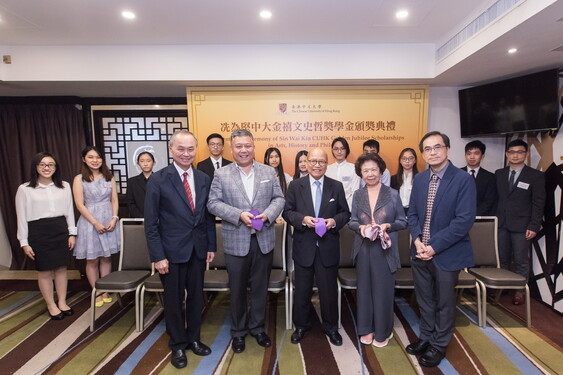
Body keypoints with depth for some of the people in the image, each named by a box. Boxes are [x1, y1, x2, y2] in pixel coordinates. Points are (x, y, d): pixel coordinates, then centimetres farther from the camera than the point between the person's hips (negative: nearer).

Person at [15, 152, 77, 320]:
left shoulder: (64, 186, 3)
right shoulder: (25, 189, -3)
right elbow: (22, 217, -1)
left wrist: (72, 233, 5)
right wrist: (24, 242, -3)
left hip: (60, 230, 2)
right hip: (39, 232, -2)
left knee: (61, 268, 11)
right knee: (44, 271, 7)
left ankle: (62, 302, 27)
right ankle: (51, 305, 25)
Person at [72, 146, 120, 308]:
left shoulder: (109, 177, 6)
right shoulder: (79, 179, -2)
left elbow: (114, 200, 6)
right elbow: (80, 205, -7)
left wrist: (114, 218, -8)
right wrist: (96, 223, -13)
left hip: (109, 221, 3)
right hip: (90, 222, -2)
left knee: (106, 258, 8)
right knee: (92, 260, 5)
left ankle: (105, 291, 20)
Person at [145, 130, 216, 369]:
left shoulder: (204, 179, 1)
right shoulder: (158, 180, -10)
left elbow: (209, 216, 6)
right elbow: (150, 223, -9)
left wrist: (212, 246, 5)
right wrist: (158, 256, -12)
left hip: (198, 249, 4)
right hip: (172, 250, -3)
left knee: (196, 296, 17)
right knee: (174, 300, 13)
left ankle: (193, 338, 39)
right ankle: (177, 345, 35)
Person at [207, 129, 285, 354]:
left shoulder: (269, 172, 5)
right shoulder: (221, 174, -1)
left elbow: (279, 198, 4)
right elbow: (213, 203, -6)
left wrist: (267, 215, -15)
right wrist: (239, 215, -19)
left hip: (264, 240, 2)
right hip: (236, 241, -1)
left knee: (260, 287, 14)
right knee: (237, 289, 12)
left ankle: (257, 327, 34)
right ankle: (238, 332, 32)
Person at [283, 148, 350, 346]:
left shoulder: (337, 186, 3)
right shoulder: (295, 185, 0)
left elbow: (345, 213, 5)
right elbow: (287, 212, -2)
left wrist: (334, 221, -15)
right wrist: (303, 219, -19)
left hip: (328, 247, 1)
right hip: (304, 247, 0)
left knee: (329, 290, 12)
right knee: (302, 290, 14)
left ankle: (331, 327, 35)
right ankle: (301, 326, 35)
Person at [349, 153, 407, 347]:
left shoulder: (393, 194, -3)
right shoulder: (358, 195, 4)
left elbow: (403, 221, 1)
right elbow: (352, 221, 5)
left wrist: (387, 226, -18)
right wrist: (360, 227, -15)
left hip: (384, 250, -2)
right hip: (363, 249, 2)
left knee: (383, 290, 7)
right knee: (364, 289, 12)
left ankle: (383, 332, 27)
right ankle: (366, 328, 30)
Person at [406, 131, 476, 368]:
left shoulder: (463, 180, -13)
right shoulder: (419, 179, 4)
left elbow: (465, 220, -18)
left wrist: (434, 246, -19)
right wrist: (417, 239, -10)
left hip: (447, 253, -4)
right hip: (420, 251, 5)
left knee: (444, 303, 14)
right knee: (424, 300, 19)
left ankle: (438, 345, 34)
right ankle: (426, 338, 39)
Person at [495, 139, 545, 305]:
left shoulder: (536, 176, -1)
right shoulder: (499, 174, 9)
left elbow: (538, 204, -3)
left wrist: (534, 227, -9)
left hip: (522, 226, -3)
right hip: (500, 224, 3)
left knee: (521, 261, 6)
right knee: (502, 259, 9)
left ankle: (519, 291, 18)